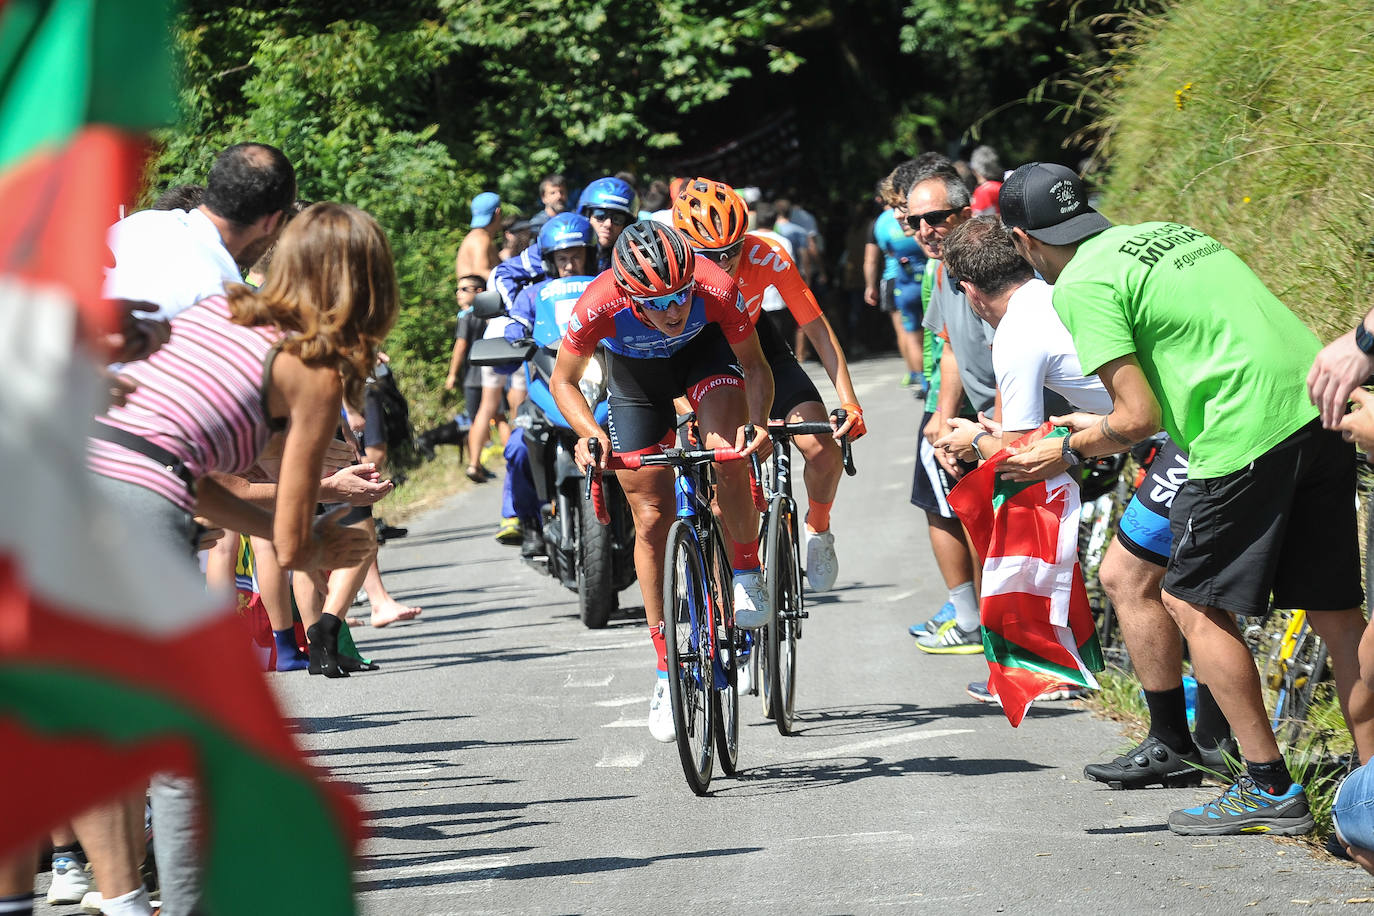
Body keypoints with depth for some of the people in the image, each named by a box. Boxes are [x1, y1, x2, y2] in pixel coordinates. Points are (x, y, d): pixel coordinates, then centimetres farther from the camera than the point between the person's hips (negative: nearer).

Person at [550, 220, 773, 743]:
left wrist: (757, 421, -38)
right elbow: (563, 380, -19)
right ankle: (667, 670, 11)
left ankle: (747, 576, -8)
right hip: (635, 373, 1)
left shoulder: (717, 289, -37)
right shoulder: (600, 304, -37)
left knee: (726, 456, -32)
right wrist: (590, 434, -36)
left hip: (704, 353, -1)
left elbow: (753, 365, -20)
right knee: (652, 520, 0)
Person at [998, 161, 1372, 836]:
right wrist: (1098, 424, 31)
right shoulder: (1167, 232, 23)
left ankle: (1269, 788, 6)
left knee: (1195, 604, 7)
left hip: (1247, 435, -8)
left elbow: (1139, 419, -8)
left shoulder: (1081, 286, -3)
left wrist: (1066, 452, 10)